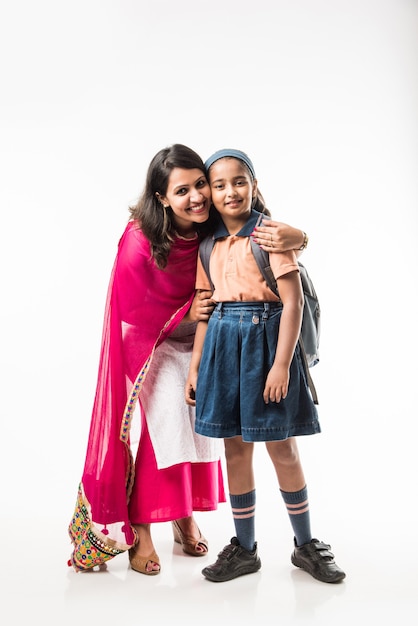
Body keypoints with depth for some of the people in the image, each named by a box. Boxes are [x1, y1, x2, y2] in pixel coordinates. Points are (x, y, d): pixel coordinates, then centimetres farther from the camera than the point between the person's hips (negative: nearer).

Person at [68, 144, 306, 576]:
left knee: (201, 421, 2)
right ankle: (138, 530, -3)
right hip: (153, 342, -4)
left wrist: (292, 236, -37)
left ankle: (185, 515, 21)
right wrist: (185, 313, -24)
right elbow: (132, 312, -17)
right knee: (166, 417, -16)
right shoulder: (140, 241, -27)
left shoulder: (218, 228, -18)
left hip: (200, 337, 4)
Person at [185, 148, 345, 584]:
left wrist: (282, 364, -18)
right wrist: (195, 367, 10)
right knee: (236, 449, 10)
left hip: (265, 340, -5)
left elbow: (293, 302, -12)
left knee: (282, 449, 5)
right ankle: (244, 548, 26)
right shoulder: (210, 245, 9)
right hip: (223, 345, 5)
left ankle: (305, 545, 25)